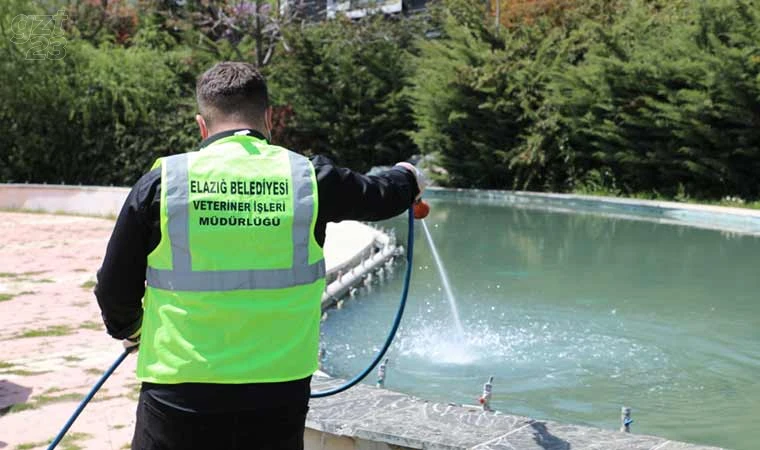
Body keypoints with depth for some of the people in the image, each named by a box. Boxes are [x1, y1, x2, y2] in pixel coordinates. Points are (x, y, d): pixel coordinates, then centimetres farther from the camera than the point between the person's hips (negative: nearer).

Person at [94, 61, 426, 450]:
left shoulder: (162, 182, -5)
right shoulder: (309, 178, -1)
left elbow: (115, 289, 3)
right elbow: (378, 196, 20)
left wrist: (129, 329, 26)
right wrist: (409, 178, 44)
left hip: (178, 405, -1)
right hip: (278, 403, 1)